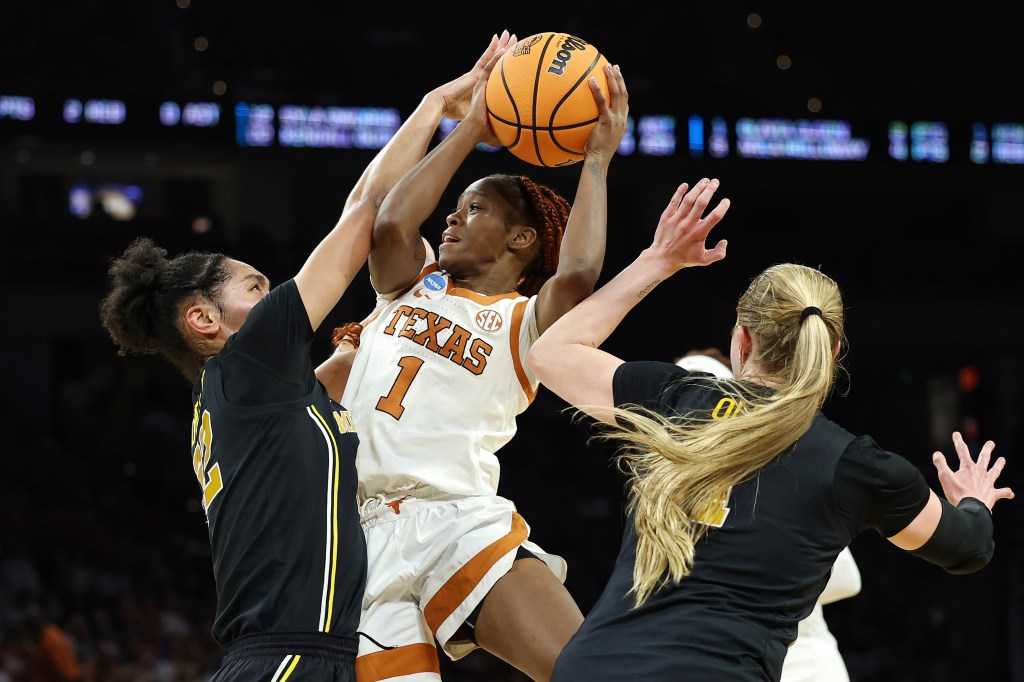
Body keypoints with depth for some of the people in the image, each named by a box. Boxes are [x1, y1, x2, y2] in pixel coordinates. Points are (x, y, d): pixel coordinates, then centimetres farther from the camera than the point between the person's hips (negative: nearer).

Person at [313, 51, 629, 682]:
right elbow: (391, 224, 0)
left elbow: (578, 274, -11)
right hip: (363, 530, 3)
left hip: (461, 524, -3)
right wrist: (471, 131, 6)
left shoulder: (527, 323, 11)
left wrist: (598, 158, -1)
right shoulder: (411, 284, 22)